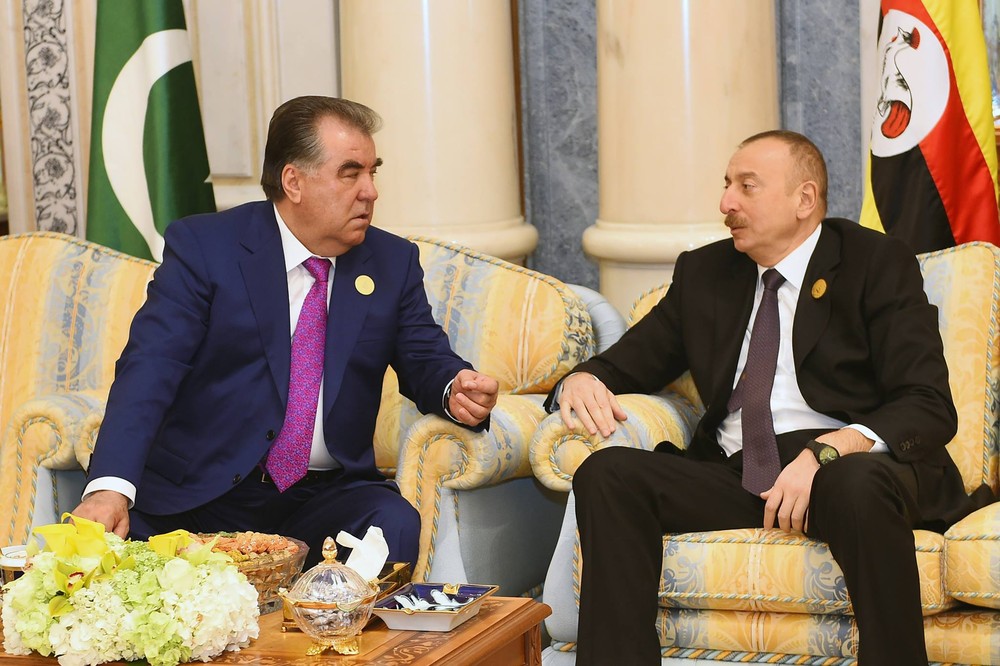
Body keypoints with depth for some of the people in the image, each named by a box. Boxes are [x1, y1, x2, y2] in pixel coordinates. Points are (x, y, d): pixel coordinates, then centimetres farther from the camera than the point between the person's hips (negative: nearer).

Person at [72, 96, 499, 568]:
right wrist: (110, 487, -29)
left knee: (394, 524, -29)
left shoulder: (393, 263, 10)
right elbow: (151, 368, -13)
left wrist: (454, 390, -14)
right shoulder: (202, 246, -3)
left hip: (324, 496, 3)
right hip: (200, 495, -2)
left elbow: (424, 360, 14)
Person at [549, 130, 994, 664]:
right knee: (606, 474, -21)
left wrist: (826, 452, -24)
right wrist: (581, 381, -4)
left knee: (860, 484, -39)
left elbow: (929, 407, -7)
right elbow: (626, 364, 23)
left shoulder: (877, 264, 3)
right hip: (735, 474, 4)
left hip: (852, 465, -4)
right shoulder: (703, 273, 19)